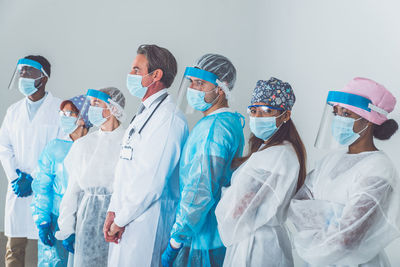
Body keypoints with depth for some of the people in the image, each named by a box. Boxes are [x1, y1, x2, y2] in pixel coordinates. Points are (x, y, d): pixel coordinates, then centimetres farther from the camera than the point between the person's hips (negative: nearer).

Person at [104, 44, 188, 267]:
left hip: (147, 222, -9)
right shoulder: (144, 113, 17)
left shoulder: (169, 118, -16)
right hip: (125, 220, 9)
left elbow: (153, 181, -20)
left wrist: (120, 220, -13)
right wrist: (113, 211, 7)